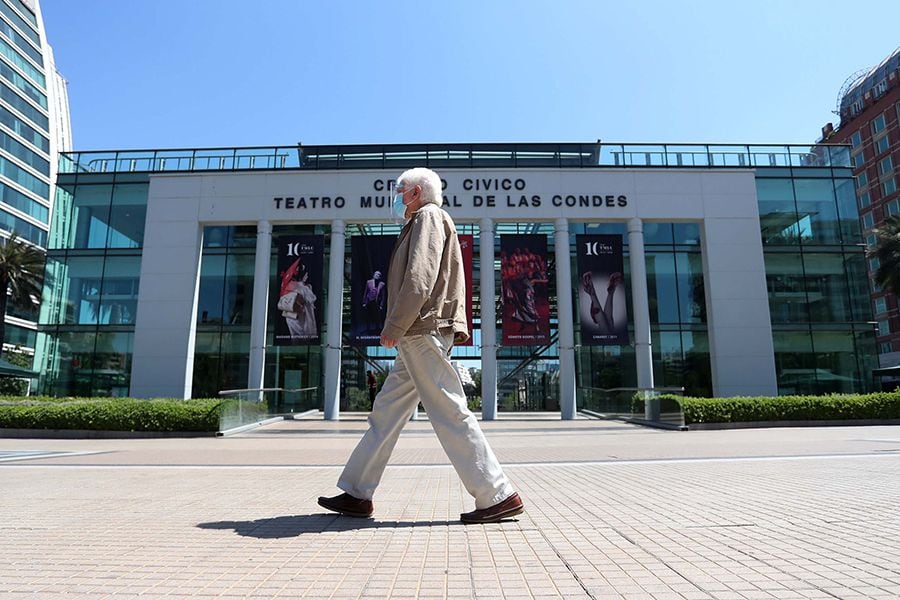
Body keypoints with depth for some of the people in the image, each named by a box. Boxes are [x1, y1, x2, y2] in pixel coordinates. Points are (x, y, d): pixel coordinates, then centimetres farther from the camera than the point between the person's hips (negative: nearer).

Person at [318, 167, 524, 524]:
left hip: (423, 332, -11)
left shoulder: (428, 216, -1)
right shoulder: (424, 222, 29)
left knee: (449, 414, -10)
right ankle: (357, 494, 17)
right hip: (420, 335, 11)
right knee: (386, 411, 11)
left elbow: (419, 278, -17)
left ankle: (499, 497, -4)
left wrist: (394, 326, -18)